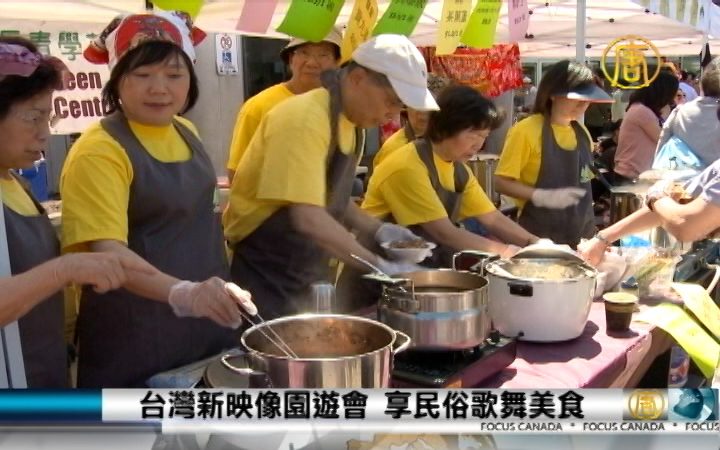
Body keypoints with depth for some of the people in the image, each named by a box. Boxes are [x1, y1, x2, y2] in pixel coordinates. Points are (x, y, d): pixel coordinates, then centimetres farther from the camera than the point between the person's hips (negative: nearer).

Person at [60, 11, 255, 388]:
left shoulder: (186, 133, 5)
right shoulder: (99, 150, -19)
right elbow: (106, 249, -30)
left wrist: (210, 290, 12)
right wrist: (181, 292, -44)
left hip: (205, 322, 8)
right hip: (135, 336, -7)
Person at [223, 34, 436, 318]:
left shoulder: (352, 123, 5)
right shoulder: (304, 119, -24)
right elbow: (308, 218, -32)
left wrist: (378, 229, 4)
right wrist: (380, 266, -28)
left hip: (310, 273, 9)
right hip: (264, 275, -9)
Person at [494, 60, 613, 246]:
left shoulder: (581, 133, 9)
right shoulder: (526, 130, -11)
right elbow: (502, 182, -13)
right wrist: (543, 196, -25)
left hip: (581, 235, 6)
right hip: (539, 236, -6)